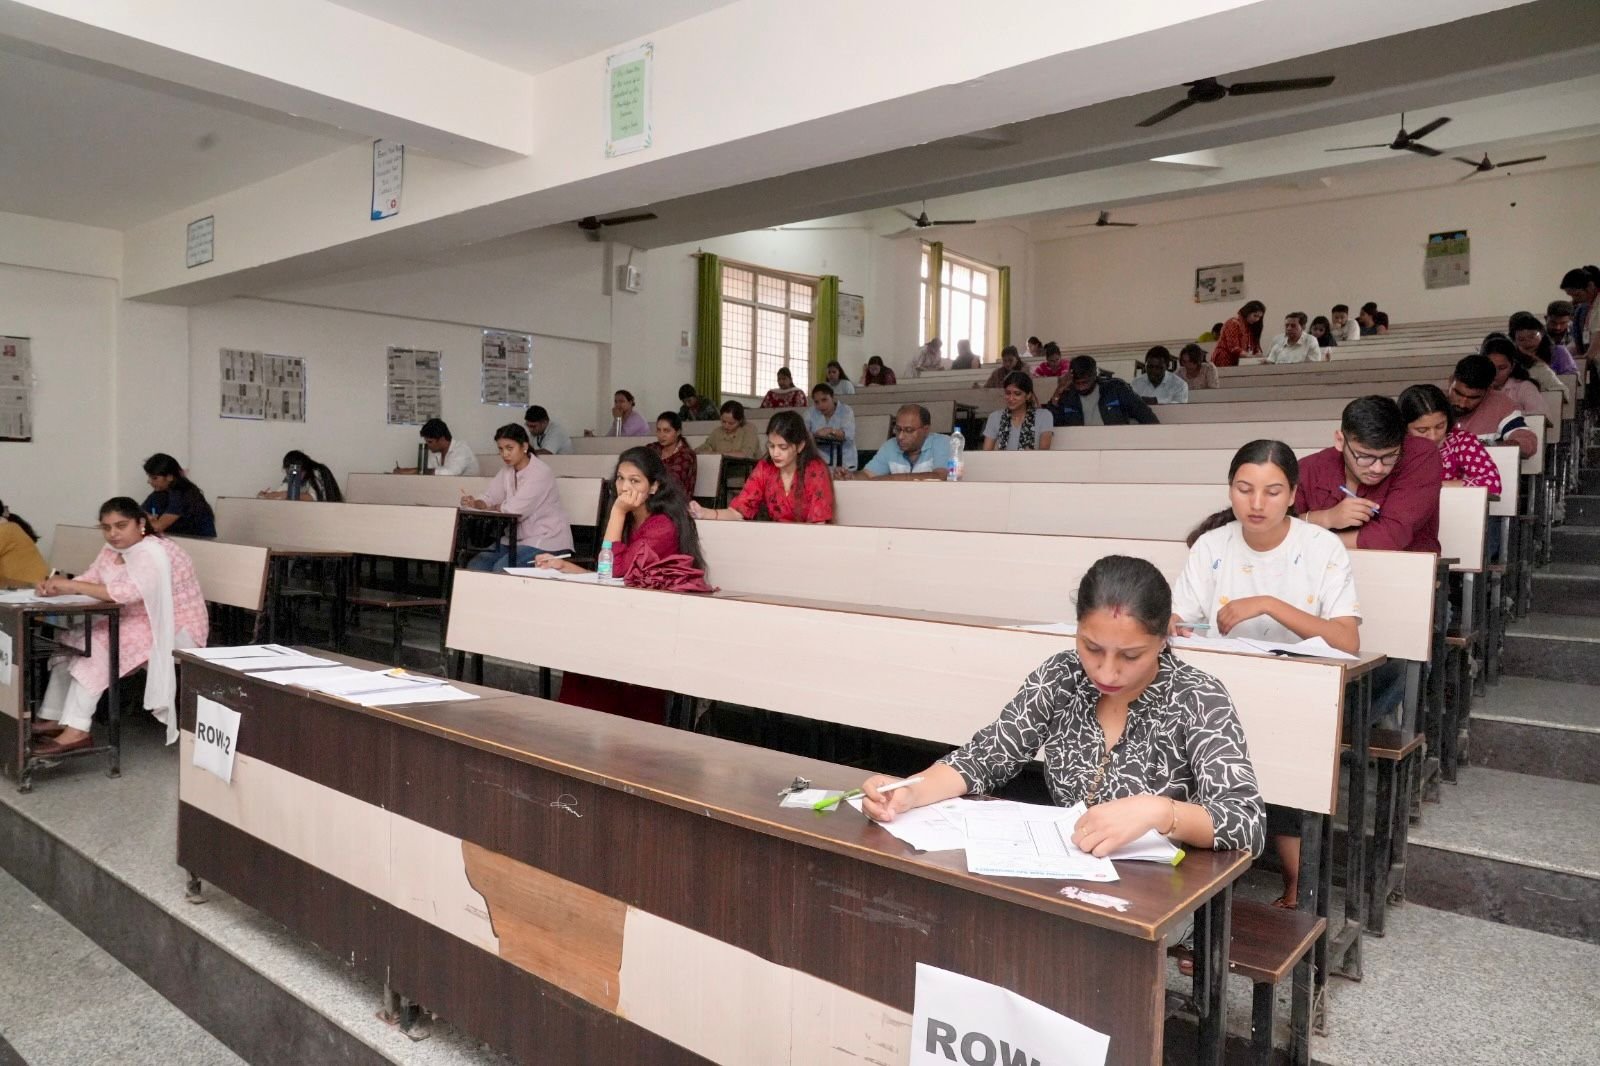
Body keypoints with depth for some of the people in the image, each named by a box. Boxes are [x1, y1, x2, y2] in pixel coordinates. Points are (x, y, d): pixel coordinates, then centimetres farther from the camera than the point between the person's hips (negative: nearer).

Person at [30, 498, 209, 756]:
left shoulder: (153, 553, -21)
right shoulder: (113, 549, 8)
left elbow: (127, 591, -34)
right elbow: (90, 580, 2)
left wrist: (72, 586, -31)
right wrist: (56, 586, -18)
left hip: (174, 631, -9)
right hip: (141, 623, 9)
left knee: (97, 645, -22)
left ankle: (76, 731, -20)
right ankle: (54, 719, 6)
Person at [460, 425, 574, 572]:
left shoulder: (540, 474, -17)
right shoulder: (507, 471, 11)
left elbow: (515, 510, -21)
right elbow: (489, 498, 7)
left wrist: (494, 508, -2)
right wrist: (475, 503, -16)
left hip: (547, 542, -8)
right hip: (519, 538, 8)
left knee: (502, 568, -26)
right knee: (475, 565, -7)